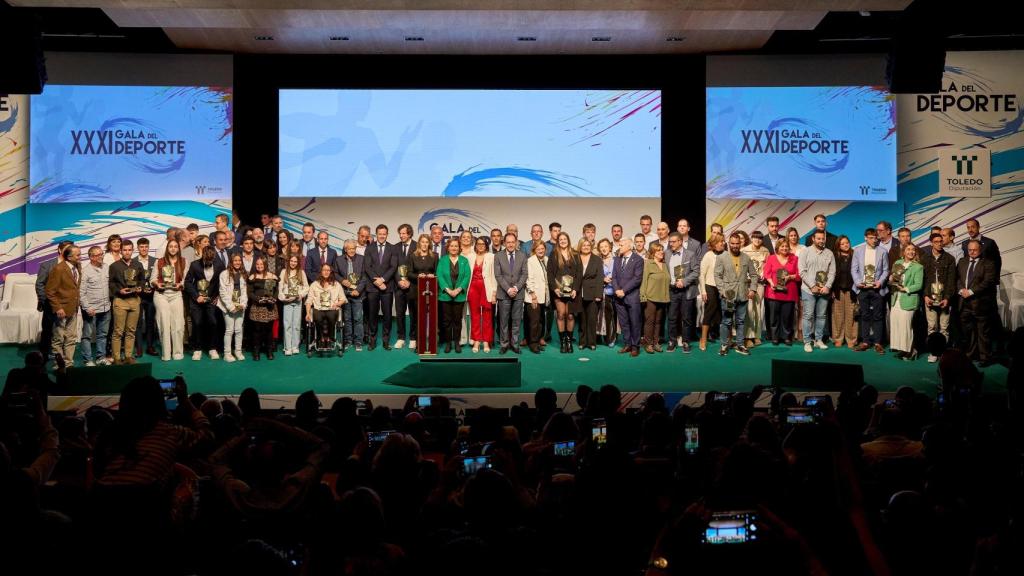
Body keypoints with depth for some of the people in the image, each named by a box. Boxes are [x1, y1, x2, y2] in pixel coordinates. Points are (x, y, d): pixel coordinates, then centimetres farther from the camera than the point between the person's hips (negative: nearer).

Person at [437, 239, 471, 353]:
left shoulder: (464, 261, 6)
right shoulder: (442, 260, 5)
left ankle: (457, 342, 10)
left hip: (459, 295, 0)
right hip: (445, 295, 0)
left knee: (457, 319, 3)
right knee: (446, 320, 1)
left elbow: (467, 276, -2)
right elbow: (439, 276, -3)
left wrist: (459, 289, -13)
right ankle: (448, 342, 8)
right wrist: (448, 290, -14)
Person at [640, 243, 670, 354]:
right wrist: (643, 296, -12)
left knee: (658, 321, 9)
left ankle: (655, 342, 16)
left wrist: (667, 296, 9)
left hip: (662, 298, 5)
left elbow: (667, 281, 16)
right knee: (649, 321, -3)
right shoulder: (647, 263, -4)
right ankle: (648, 343, 3)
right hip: (651, 298, -5)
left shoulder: (664, 265, 13)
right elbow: (643, 280, -7)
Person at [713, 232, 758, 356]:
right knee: (726, 322, 0)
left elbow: (753, 274, 12)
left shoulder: (746, 258, 9)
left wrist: (752, 289, 1)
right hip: (728, 295, -3)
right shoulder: (721, 257, 0)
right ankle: (724, 345, 8)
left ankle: (740, 345, 15)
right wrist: (722, 291, -11)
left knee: (740, 321, 8)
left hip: (742, 295, 3)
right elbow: (717, 276, -3)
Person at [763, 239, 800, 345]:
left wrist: (790, 277, -11)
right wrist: (771, 283, -13)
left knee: (787, 316, 3)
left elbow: (799, 275, 6)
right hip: (774, 292, 0)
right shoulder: (771, 258, 7)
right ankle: (774, 337, 12)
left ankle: (787, 337, 14)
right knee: (774, 316, 2)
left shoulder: (794, 259, 8)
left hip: (789, 293, 0)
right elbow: (766, 273, 2)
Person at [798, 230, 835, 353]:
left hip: (824, 290, 3)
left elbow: (832, 272, 4)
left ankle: (819, 340, 14)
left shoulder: (829, 253, 6)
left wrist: (827, 286, -9)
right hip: (808, 290, -2)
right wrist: (812, 286, -11)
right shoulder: (806, 252, 0)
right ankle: (807, 342, 1)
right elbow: (802, 271, -5)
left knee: (821, 316, 7)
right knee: (808, 316, -3)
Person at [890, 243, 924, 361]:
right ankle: (901, 349, 13)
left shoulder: (918, 267, -4)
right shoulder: (897, 263, 12)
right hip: (896, 299, 6)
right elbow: (892, 277, 20)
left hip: (908, 300, -6)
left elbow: (918, 285, -9)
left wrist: (905, 289, -17)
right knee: (895, 324, 4)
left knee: (905, 325, -5)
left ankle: (909, 350, 6)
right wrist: (892, 278, -3)